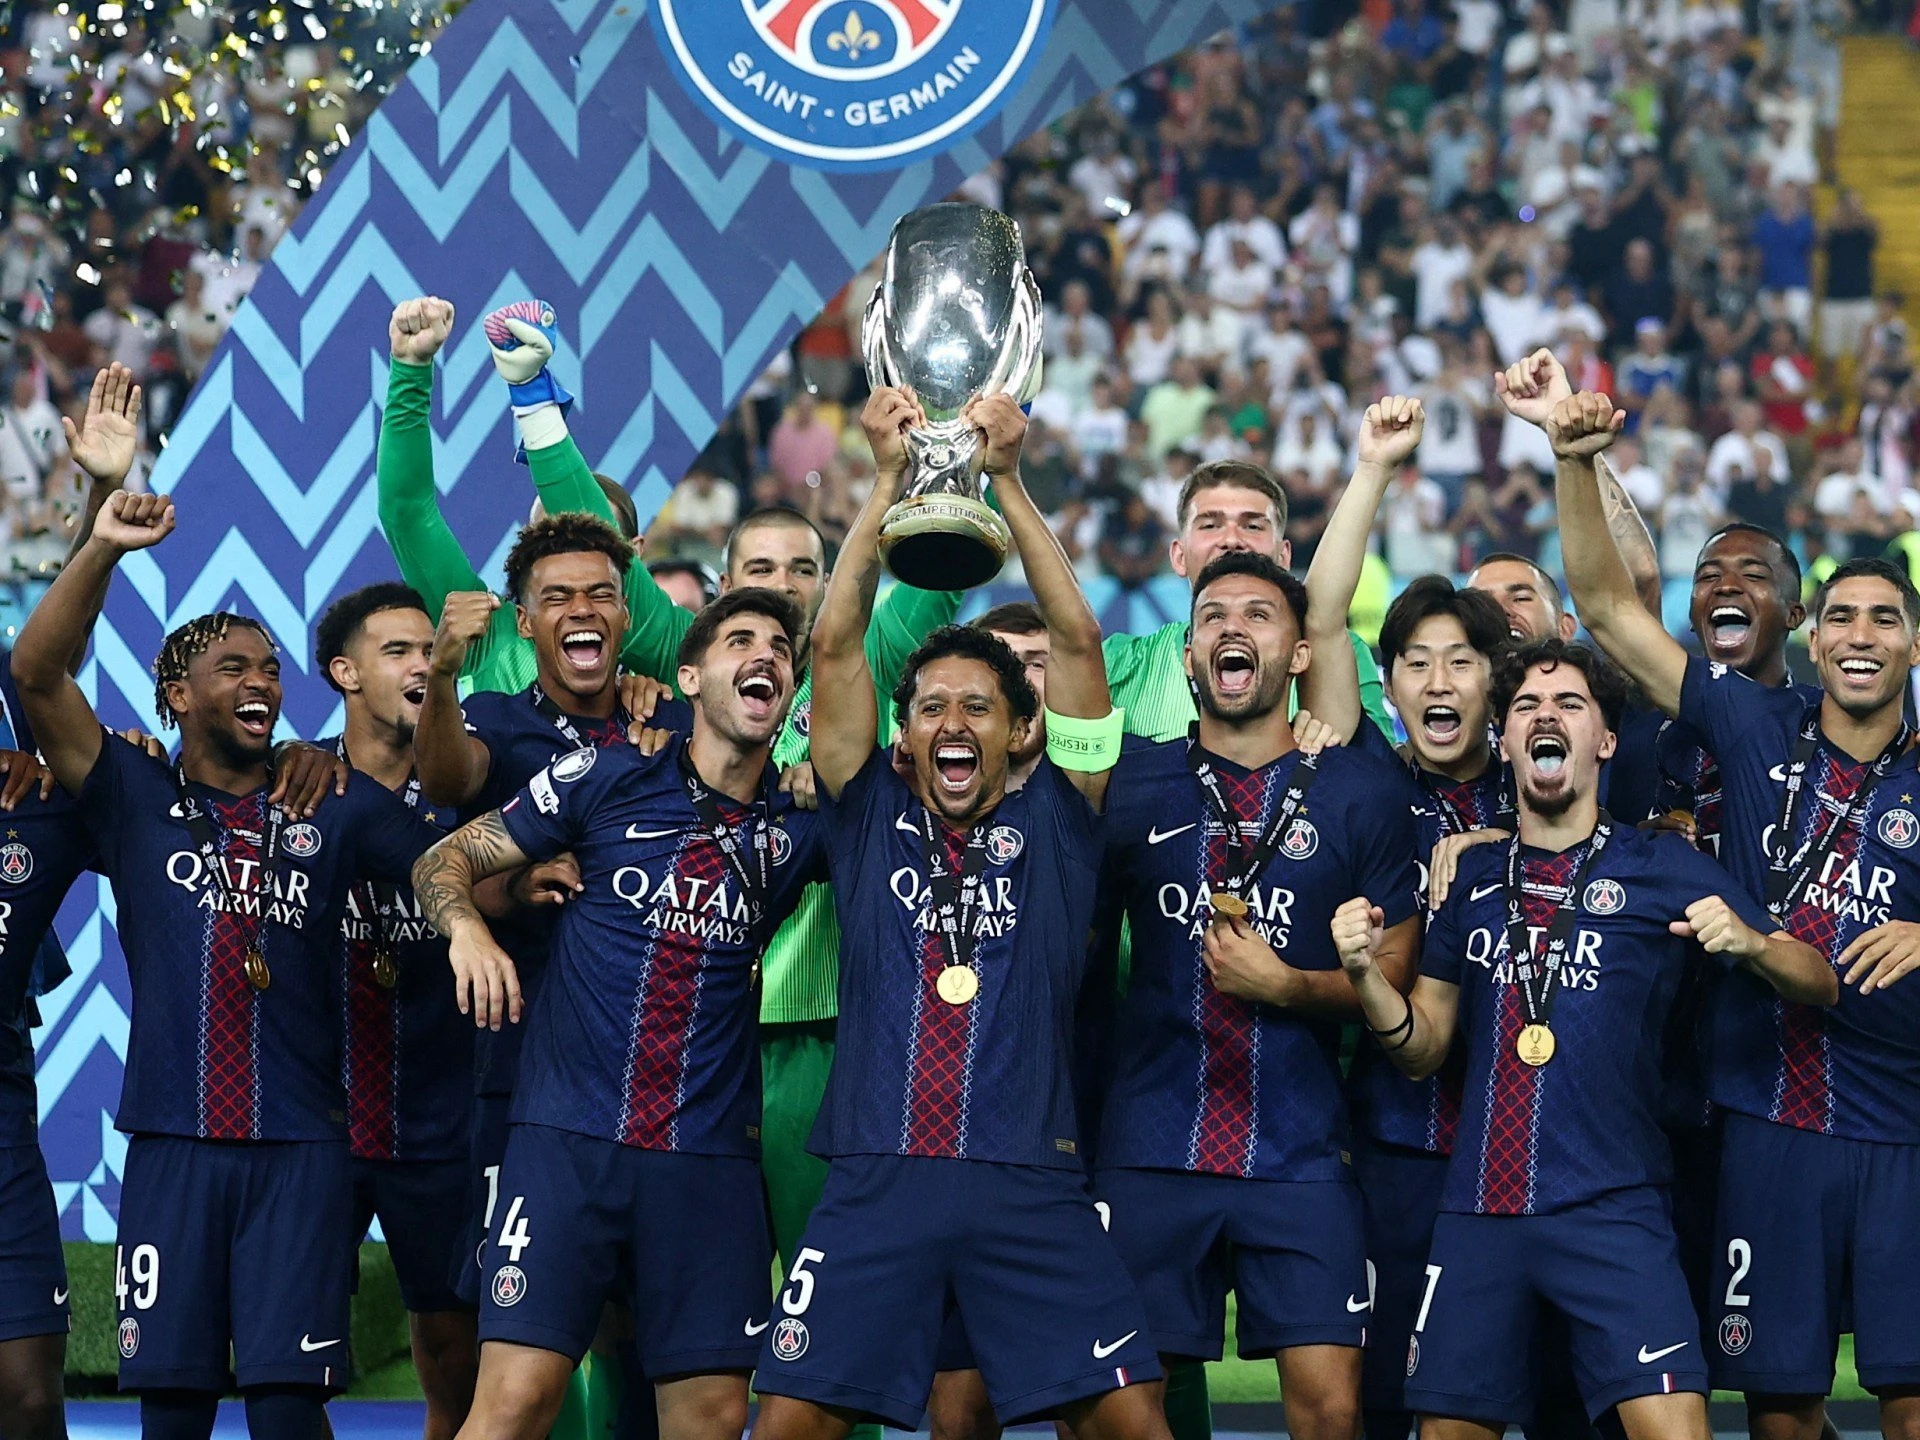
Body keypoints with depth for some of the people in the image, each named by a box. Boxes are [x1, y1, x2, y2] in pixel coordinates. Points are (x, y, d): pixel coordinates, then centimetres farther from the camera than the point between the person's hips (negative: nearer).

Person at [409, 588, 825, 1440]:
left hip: (711, 1157, 3)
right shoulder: (606, 778, 2)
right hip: (567, 1139, -3)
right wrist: (465, 925, -15)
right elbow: (444, 860, 6)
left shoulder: (801, 822, 8)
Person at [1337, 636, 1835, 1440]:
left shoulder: (1662, 868, 2)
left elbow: (1819, 984, 0)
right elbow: (1424, 1050, 14)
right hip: (1479, 1213, 4)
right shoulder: (1471, 878, 11)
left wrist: (1748, 942, -21)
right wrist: (1366, 973, -5)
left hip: (1612, 1213, -4)